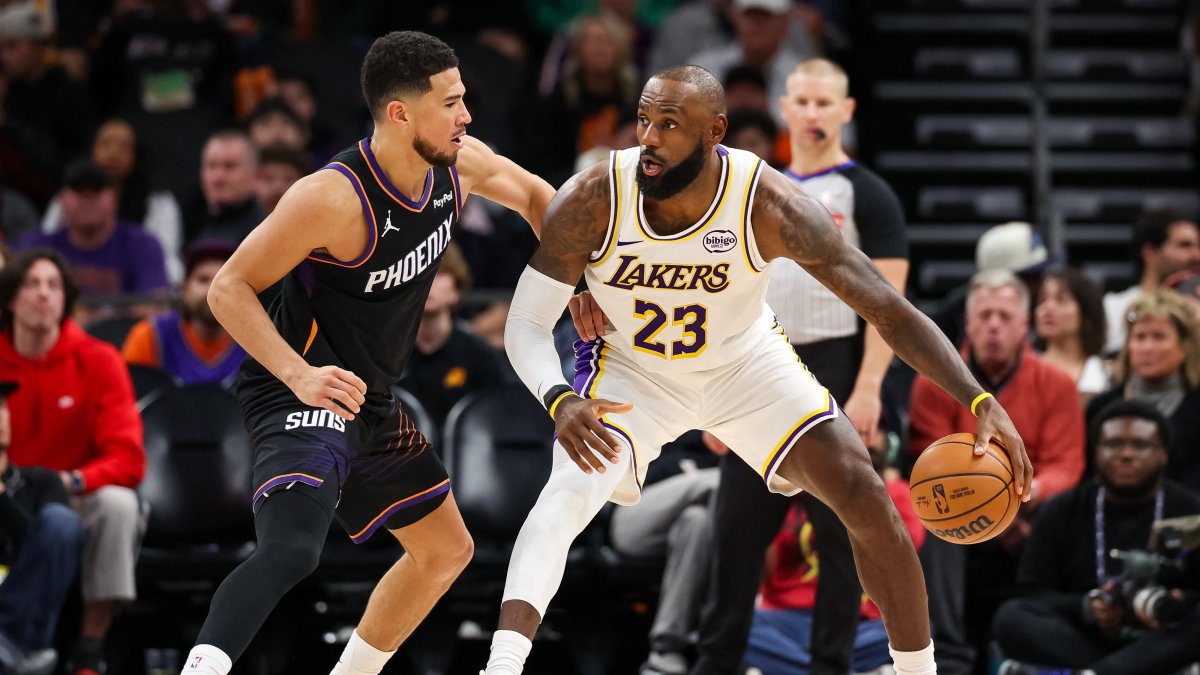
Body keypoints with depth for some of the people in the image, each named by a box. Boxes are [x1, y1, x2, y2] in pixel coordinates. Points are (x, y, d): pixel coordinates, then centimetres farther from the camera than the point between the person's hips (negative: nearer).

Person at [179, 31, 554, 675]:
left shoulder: (460, 163, -4)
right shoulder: (334, 196, -26)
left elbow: (532, 194, 19)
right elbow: (228, 289, -20)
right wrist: (300, 376, -32)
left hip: (369, 403, 9)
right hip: (302, 391, -9)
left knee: (446, 550, 20)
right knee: (291, 549, -33)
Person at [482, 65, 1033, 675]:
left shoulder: (771, 206, -30)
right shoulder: (590, 202, -29)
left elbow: (888, 309, -26)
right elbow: (526, 325, -22)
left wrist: (980, 401, -37)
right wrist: (560, 402, -45)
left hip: (747, 363, 1)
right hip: (633, 372, -1)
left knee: (868, 502, -9)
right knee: (566, 494, -28)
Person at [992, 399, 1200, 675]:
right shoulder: (1061, 512, 10)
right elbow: (1034, 593, 4)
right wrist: (1085, 609, -16)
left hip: (1159, 643, -1)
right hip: (1085, 639, 1)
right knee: (1012, 616, -24)